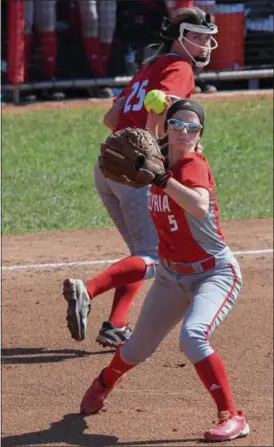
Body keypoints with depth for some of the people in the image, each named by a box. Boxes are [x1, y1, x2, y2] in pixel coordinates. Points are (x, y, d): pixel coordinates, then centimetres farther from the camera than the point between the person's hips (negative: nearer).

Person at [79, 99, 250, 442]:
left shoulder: (194, 165, -22)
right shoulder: (163, 164, -1)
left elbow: (200, 207, -41)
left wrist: (160, 177, -42)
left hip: (215, 274, -7)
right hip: (172, 276, 7)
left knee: (192, 336, -32)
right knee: (137, 349, 17)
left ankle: (233, 418, -23)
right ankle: (103, 385, 50)